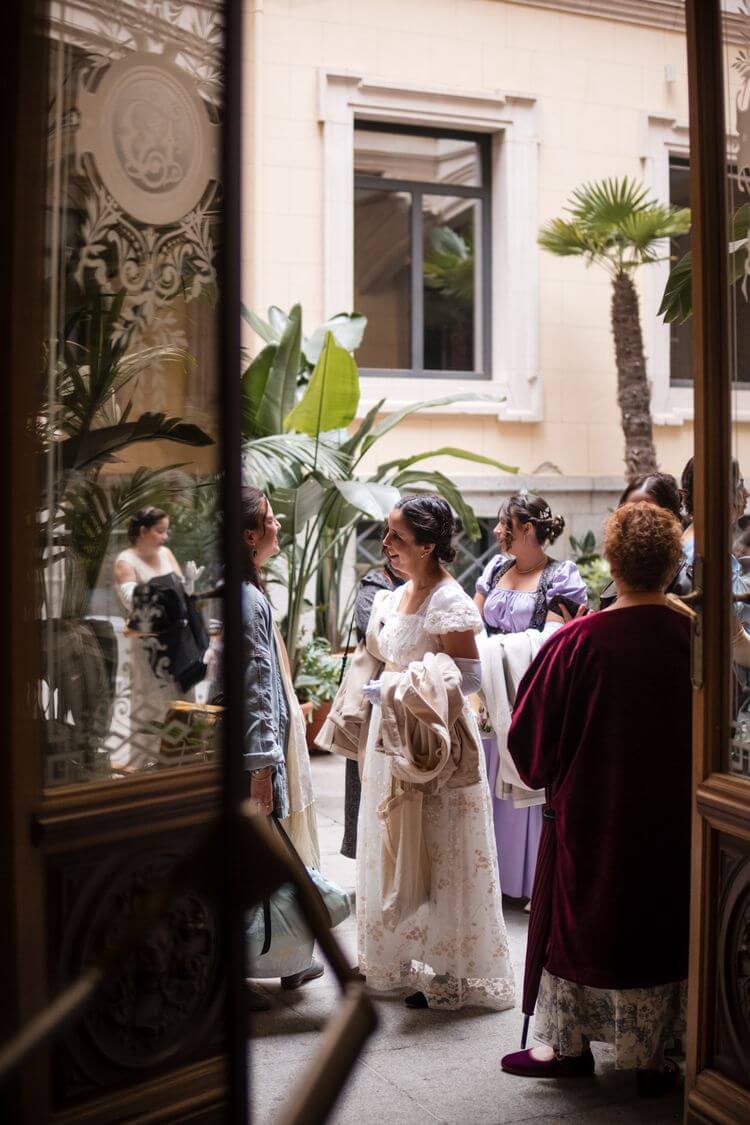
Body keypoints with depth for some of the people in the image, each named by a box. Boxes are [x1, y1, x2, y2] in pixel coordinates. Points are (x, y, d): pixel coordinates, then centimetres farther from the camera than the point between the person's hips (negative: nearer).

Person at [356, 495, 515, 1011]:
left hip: (436, 742, -9)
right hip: (393, 739, 9)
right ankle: (401, 956, 30)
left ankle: (447, 972, 14)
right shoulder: (396, 597, 9)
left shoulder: (450, 603, -17)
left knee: (436, 856, 1)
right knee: (396, 851, 16)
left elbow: (468, 676, -19)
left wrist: (403, 689, -21)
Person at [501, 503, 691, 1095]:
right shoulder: (697, 638, -13)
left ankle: (568, 1043, 27)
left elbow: (532, 737, -9)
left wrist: (551, 774, 11)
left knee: (580, 916, 16)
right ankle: (648, 1055, 25)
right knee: (658, 920, 16)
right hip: (673, 819, 2)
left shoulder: (577, 642, -18)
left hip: (592, 811, -2)